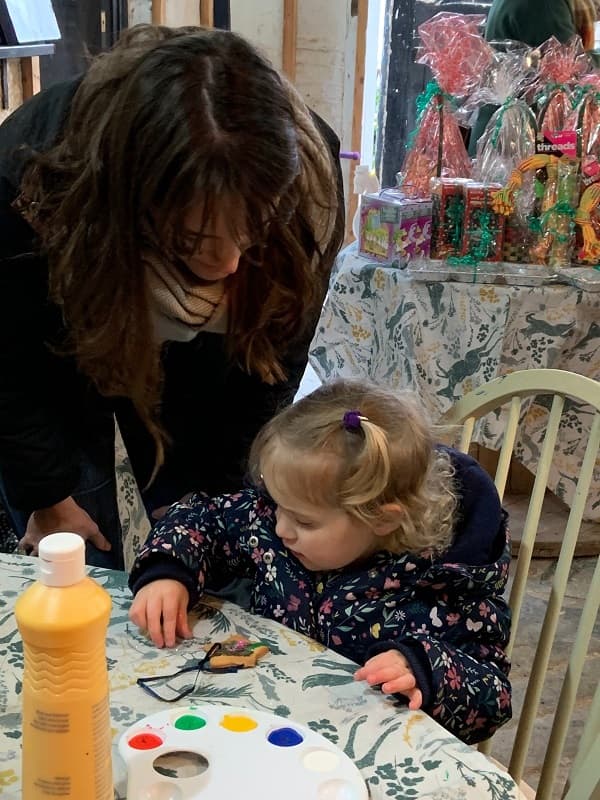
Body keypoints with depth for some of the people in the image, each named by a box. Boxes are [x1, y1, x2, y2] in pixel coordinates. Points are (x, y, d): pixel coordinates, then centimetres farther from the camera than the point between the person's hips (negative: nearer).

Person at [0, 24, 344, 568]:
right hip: (61, 359, -2)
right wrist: (50, 498, -10)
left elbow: (270, 358, -16)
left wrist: (214, 494, -9)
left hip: (194, 364, 2)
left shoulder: (306, 178, -31)